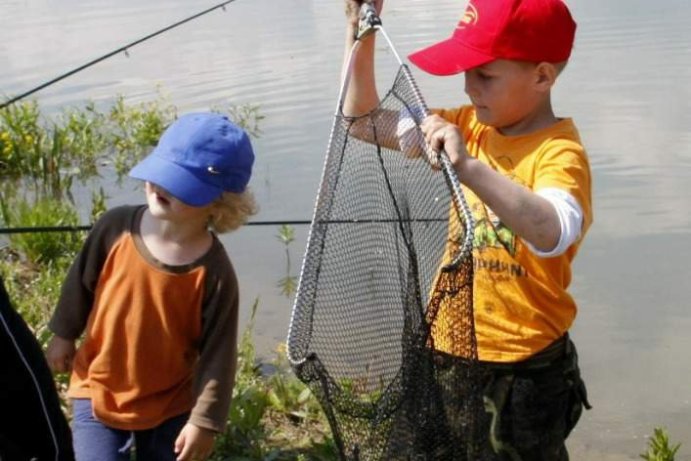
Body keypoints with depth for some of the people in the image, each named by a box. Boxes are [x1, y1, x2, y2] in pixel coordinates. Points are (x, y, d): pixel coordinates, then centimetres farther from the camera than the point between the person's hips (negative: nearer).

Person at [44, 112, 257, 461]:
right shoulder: (115, 228, -18)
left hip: (171, 404, -1)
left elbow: (217, 353, -17)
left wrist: (204, 420, -15)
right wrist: (64, 335, 13)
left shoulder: (214, 273, -24)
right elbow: (81, 283, 1)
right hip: (99, 391, 1)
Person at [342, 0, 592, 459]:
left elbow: (551, 235, -42)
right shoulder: (471, 127, 0)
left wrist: (468, 166, -49)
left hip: (523, 368, -6)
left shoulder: (559, 153, -21)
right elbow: (365, 120, 5)